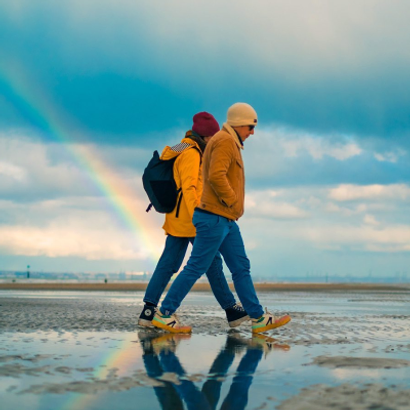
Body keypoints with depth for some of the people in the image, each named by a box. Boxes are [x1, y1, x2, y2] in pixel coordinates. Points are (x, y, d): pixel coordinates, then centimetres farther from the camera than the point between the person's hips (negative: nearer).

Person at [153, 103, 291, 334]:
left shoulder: (231, 143, 21)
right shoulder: (225, 141, -11)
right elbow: (216, 175, -24)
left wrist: (233, 206, 14)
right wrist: (233, 202, -16)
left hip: (226, 220, 11)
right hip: (215, 218, -11)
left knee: (241, 268, 10)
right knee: (196, 268, -7)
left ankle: (258, 318, 13)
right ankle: (164, 314, 0)